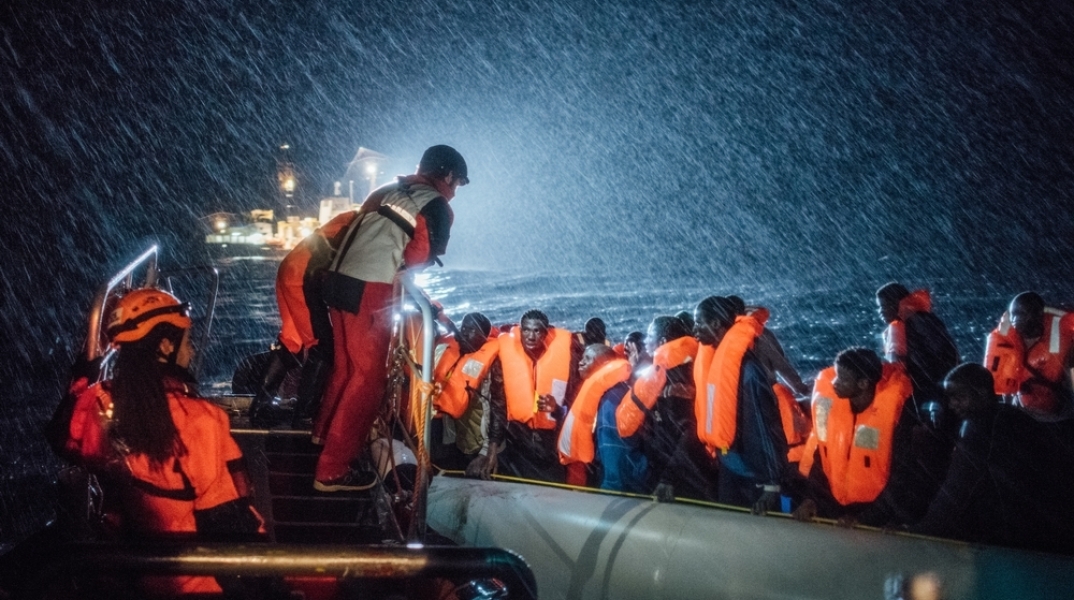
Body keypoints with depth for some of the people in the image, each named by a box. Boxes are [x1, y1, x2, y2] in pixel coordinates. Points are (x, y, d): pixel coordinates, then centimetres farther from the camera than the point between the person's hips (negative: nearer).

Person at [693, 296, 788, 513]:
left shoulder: (746, 367, -23)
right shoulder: (710, 358, 1)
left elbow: (765, 426, -22)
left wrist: (771, 485, -21)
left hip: (754, 474, -8)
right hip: (727, 468, 8)